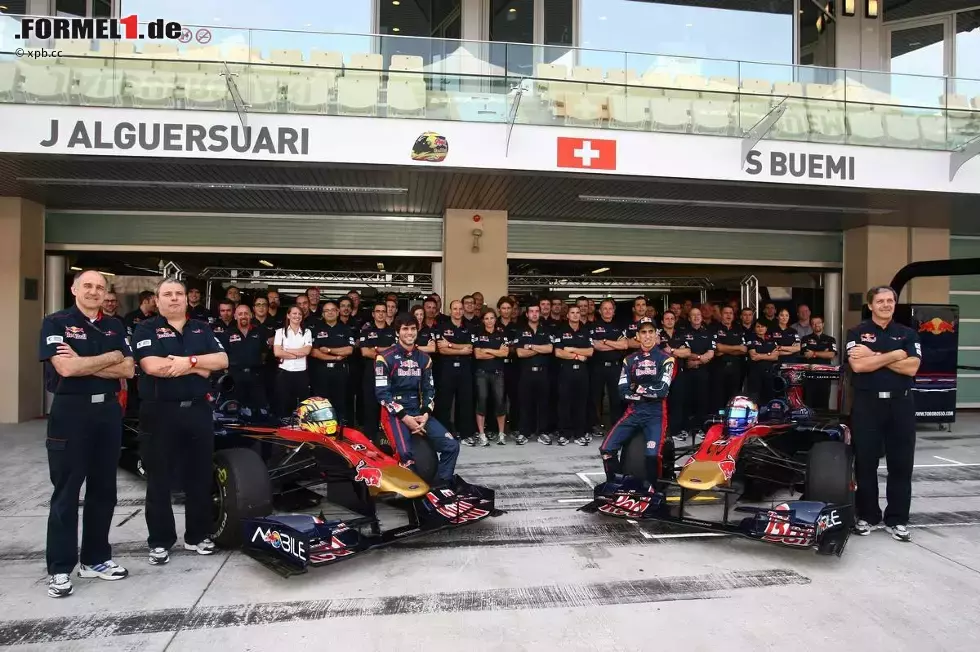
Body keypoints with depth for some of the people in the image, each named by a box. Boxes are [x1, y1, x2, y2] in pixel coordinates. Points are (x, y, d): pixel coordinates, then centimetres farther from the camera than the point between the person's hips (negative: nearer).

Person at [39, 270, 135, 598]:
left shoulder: (115, 326, 10)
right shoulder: (56, 323, -3)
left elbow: (127, 369, 1)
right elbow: (66, 368, -18)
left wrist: (85, 364, -11)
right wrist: (110, 357, -7)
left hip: (108, 411, 5)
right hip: (71, 412, -5)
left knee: (104, 490, 11)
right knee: (66, 493, 1)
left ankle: (95, 558, 24)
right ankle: (60, 569, 11)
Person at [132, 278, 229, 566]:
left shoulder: (202, 328, 11)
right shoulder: (146, 329, -1)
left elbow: (222, 360, 0)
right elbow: (151, 366, -17)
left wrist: (189, 360, -16)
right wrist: (197, 368, -10)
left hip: (198, 411, 4)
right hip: (160, 412, -3)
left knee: (200, 476, 11)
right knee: (159, 480, 6)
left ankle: (197, 535, 24)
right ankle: (160, 540, 19)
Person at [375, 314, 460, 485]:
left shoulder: (424, 358, 13)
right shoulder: (385, 357, -3)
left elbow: (429, 389, 12)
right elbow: (381, 393, -8)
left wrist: (425, 414, -6)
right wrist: (405, 417, -15)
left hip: (418, 412, 5)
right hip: (394, 413, -5)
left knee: (451, 445, -9)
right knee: (405, 454, -31)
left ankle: (442, 487, 2)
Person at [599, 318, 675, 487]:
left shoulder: (665, 359, 1)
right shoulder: (629, 360, 12)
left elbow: (662, 391, -11)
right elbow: (623, 392, 1)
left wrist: (638, 388, -4)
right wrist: (649, 393, -9)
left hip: (656, 414, -3)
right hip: (633, 412, 4)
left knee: (653, 454, -25)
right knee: (607, 449, -11)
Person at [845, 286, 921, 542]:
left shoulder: (908, 334, 9)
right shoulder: (857, 333, 3)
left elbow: (911, 368, -7)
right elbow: (857, 366, -13)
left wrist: (874, 356, -10)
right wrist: (893, 355, -10)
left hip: (900, 404, 2)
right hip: (867, 403, -2)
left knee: (901, 464, 6)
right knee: (865, 463, 5)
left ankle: (897, 519, 17)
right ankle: (867, 516, 16)